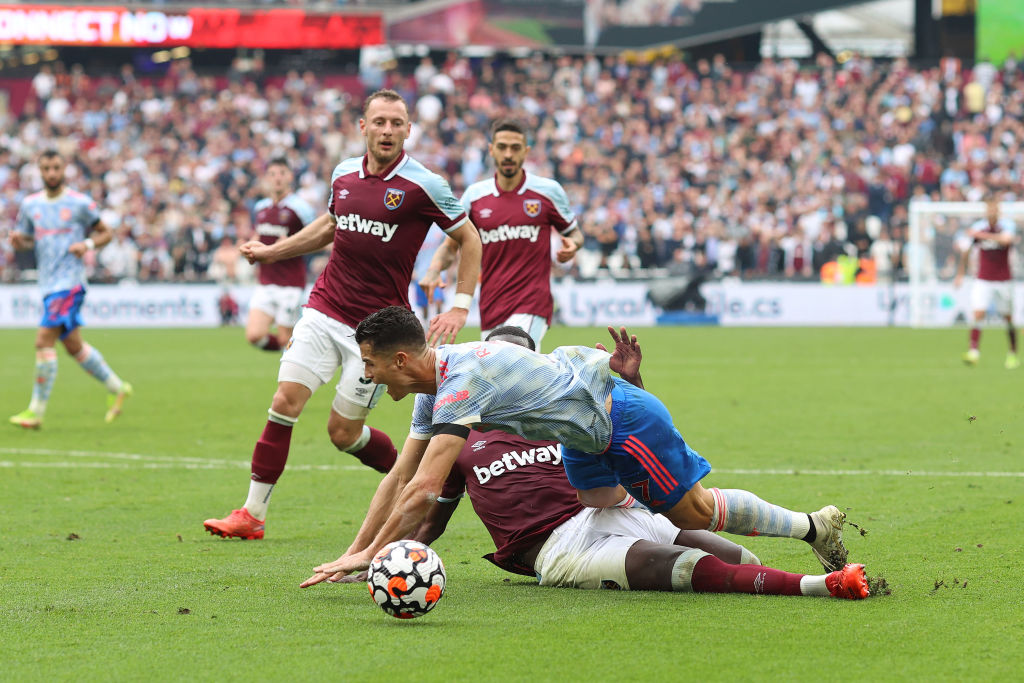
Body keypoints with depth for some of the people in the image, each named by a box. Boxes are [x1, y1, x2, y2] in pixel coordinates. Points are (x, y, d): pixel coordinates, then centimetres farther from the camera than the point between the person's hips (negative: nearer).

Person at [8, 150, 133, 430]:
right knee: (73, 345, 14)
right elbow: (26, 239, 18)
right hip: (48, 283, 7)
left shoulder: (80, 203, -4)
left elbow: (106, 234, 5)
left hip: (69, 282, -7)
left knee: (44, 341, -15)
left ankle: (36, 411, -12)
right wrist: (18, 240, -5)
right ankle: (117, 388, 32)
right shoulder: (30, 204, 10)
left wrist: (88, 244, -14)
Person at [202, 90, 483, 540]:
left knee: (344, 432, -1)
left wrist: (460, 306, -8)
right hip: (324, 311, 4)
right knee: (286, 401, -8)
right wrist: (273, 251, 23)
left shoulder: (424, 185, -11)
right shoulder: (344, 174, 4)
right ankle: (253, 514, -3)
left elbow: (469, 239, -1)